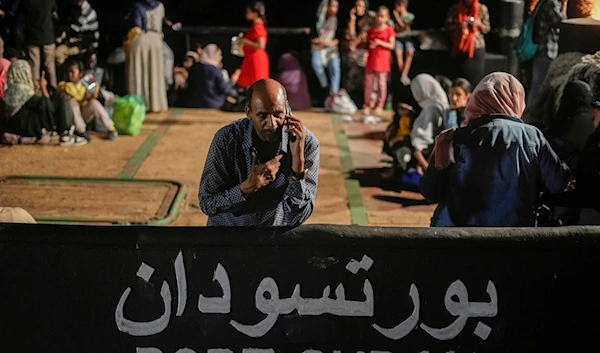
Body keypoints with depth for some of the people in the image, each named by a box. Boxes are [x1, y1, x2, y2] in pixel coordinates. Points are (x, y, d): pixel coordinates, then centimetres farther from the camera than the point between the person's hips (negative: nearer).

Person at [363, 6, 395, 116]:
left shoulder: (389, 30, -4)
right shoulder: (371, 29, 8)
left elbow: (392, 46, -10)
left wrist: (380, 43, -20)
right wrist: (368, 45, -5)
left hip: (382, 61, -4)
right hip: (371, 60, 4)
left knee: (382, 84, 2)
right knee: (368, 83, 6)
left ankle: (380, 106, 10)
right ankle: (367, 105, 15)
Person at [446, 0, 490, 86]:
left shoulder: (482, 9, 1)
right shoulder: (455, 8, 0)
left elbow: (487, 29, 6)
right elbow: (448, 26, 4)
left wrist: (479, 24, -15)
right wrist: (458, 26, -16)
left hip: (477, 47, 0)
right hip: (460, 48, 0)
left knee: (476, 77, -5)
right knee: (462, 76, -7)